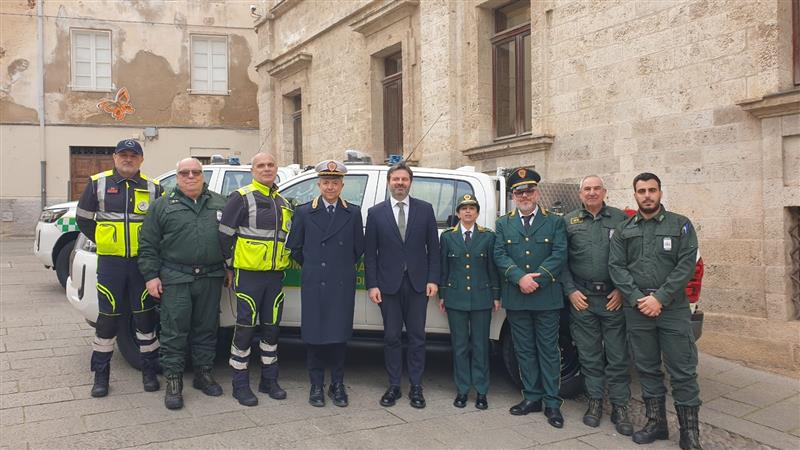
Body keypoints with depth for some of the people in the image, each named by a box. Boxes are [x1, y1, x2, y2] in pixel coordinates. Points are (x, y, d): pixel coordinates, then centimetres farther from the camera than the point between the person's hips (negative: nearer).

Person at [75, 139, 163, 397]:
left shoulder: (153, 188, 5)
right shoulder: (98, 184, 3)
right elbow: (83, 219, 10)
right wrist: (104, 241, 4)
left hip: (142, 261, 1)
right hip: (110, 262, -1)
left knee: (145, 317, 6)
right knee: (108, 318, 3)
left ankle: (149, 371, 19)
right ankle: (101, 374, 17)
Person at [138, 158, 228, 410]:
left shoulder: (219, 204, 12)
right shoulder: (163, 205, 5)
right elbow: (147, 244, 3)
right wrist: (151, 275, -5)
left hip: (211, 279, 3)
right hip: (176, 279, -2)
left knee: (207, 329, 11)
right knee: (174, 331, -1)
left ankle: (203, 373, 24)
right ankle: (173, 381, 8)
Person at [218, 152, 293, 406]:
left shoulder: (283, 203, 14)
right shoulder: (241, 198, -5)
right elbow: (225, 235, -6)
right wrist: (231, 264, -3)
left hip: (275, 275, 6)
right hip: (248, 275, -6)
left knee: (271, 327, 11)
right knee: (245, 328, -1)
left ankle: (269, 380, 23)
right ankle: (240, 384, 10)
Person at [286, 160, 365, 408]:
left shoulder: (353, 213, 6)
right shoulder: (304, 213, 5)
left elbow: (358, 249, 11)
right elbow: (295, 247, 10)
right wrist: (311, 267, 12)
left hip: (342, 285, 0)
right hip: (313, 285, 0)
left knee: (339, 336, 4)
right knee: (314, 336, 4)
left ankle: (337, 385, 17)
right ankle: (317, 386, 16)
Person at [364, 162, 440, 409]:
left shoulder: (425, 209, 5)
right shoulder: (376, 212, 4)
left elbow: (433, 247, 5)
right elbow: (370, 252, 2)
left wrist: (433, 279, -4)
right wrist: (372, 284, -4)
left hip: (417, 283, 0)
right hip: (388, 284, 0)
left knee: (417, 337, 5)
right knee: (391, 337, 6)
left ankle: (416, 387, 15)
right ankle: (394, 386, 17)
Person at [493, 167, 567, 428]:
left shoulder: (555, 222, 5)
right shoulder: (503, 224, 10)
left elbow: (559, 256, -5)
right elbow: (499, 256, -1)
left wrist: (537, 280, -16)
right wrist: (520, 278, -16)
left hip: (547, 297, -2)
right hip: (516, 299, 2)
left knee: (548, 350, 2)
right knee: (524, 350, 10)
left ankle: (552, 402, 10)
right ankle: (532, 397, 21)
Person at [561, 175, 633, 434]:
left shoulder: (621, 219, 5)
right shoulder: (568, 222, 7)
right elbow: (561, 260, 6)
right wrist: (571, 291, -2)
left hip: (614, 298, -1)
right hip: (581, 298, 1)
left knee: (618, 356, 3)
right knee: (589, 355, 9)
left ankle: (619, 407, 14)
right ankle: (595, 402, 22)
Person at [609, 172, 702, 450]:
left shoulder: (680, 225, 4)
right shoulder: (623, 230, 10)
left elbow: (686, 265, -5)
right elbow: (616, 266, 3)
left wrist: (660, 298, -14)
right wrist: (637, 298, -10)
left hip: (673, 307, -2)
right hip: (637, 309, 2)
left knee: (682, 371, -1)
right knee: (647, 369, 10)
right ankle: (656, 423, 23)